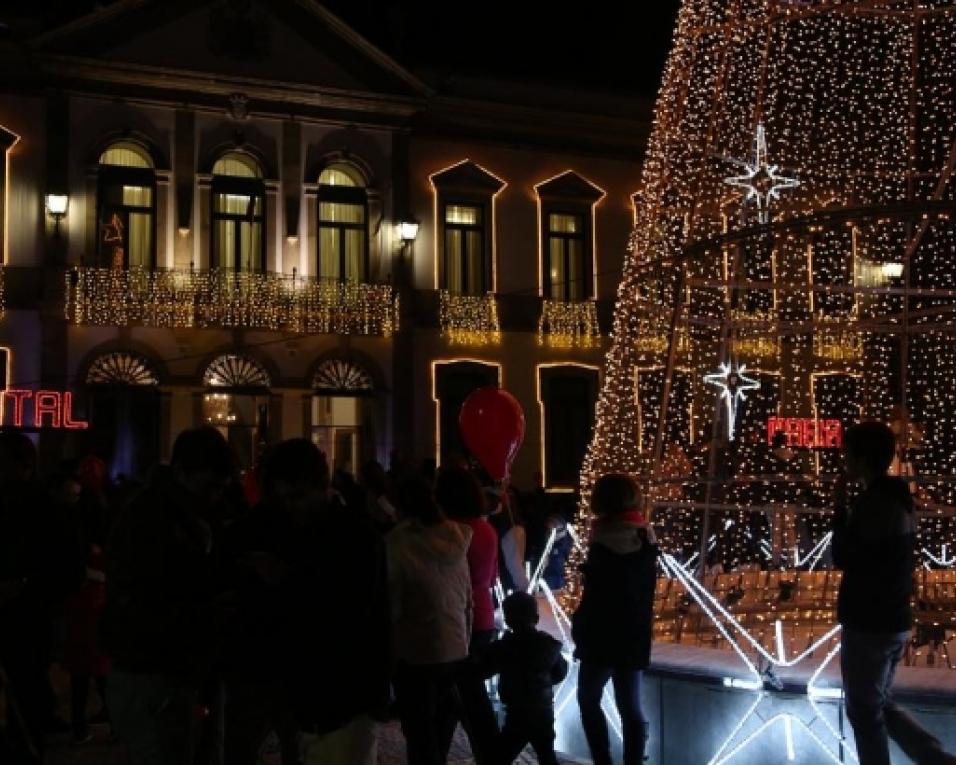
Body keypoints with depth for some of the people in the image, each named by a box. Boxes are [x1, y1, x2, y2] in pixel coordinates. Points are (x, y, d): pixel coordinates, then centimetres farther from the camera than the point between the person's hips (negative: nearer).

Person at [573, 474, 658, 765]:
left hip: (604, 635, -6)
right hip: (635, 634, 6)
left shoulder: (605, 539, -15)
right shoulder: (646, 536, 4)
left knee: (589, 700, 9)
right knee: (631, 707, 8)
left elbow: (595, 595, -10)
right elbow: (647, 589, 10)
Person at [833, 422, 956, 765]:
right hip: (891, 621, 9)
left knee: (863, 712, 5)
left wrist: (840, 507, -9)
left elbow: (842, 558, -15)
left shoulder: (875, 502, -21)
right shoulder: (897, 499, 10)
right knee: (878, 704, 21)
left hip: (869, 625, -9)